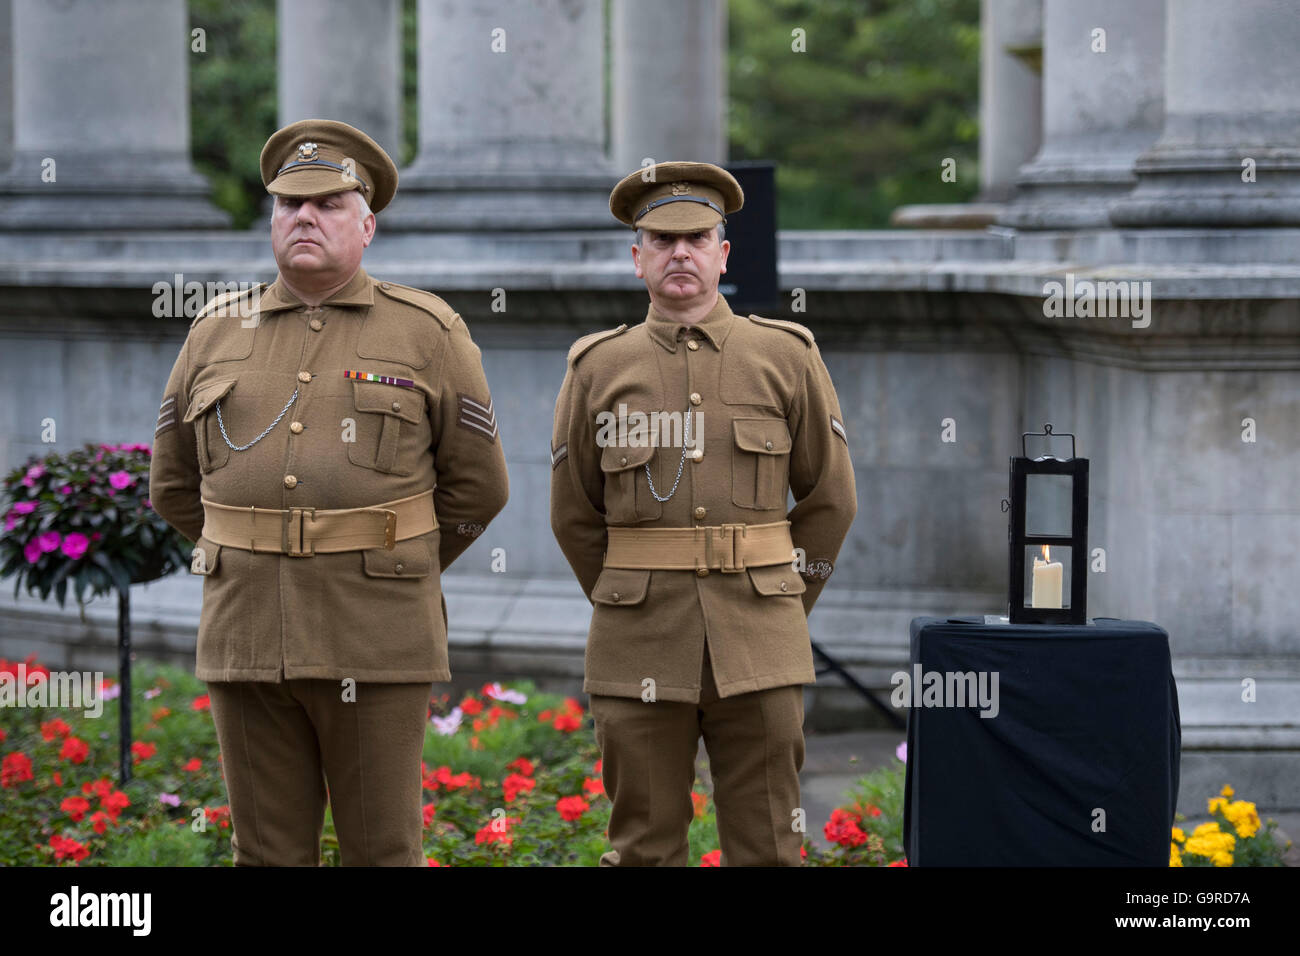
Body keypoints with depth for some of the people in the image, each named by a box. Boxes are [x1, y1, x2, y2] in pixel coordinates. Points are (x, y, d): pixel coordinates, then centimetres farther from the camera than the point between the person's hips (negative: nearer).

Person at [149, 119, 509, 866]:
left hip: (376, 645, -3)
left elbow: (477, 486, 6)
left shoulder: (428, 333, 1)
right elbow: (176, 485, 20)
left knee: (383, 854, 1)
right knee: (269, 856, 6)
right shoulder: (216, 336, 10)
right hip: (248, 641, 3)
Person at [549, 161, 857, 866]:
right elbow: (574, 515, 12)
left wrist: (782, 609, 11)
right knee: (644, 849, 3)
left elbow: (830, 499, 10)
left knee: (766, 849, 1)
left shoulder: (786, 357, 5)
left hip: (757, 654, 0)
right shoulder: (598, 368, 5)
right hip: (639, 655, 0)